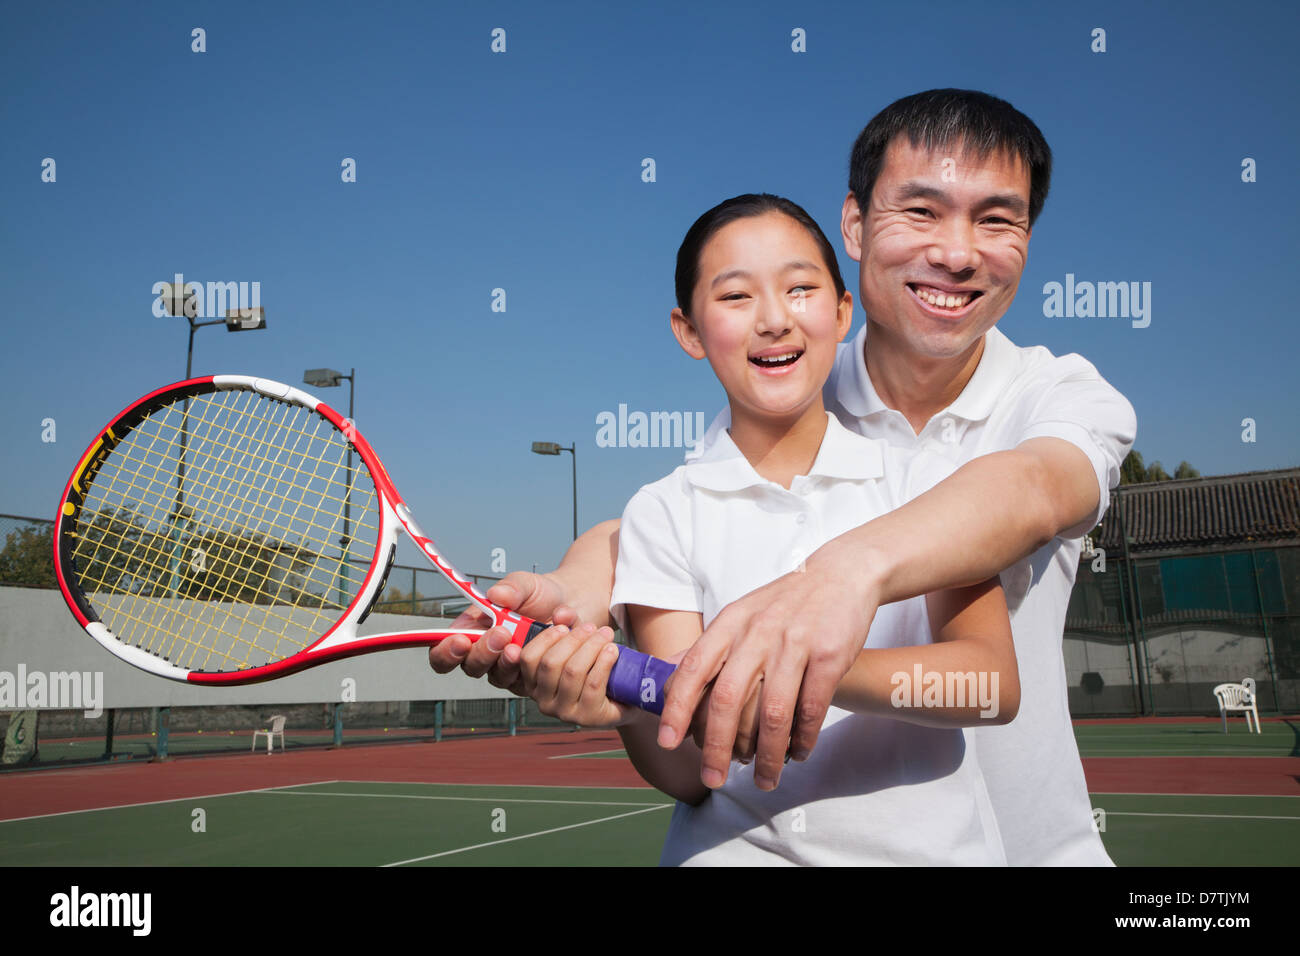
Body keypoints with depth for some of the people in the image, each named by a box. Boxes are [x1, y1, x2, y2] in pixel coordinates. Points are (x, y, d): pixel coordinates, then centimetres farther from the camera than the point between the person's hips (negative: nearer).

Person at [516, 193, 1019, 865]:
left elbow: (993, 683, -13)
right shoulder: (663, 514, -1)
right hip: (733, 848, -1)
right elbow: (686, 775, -5)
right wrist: (632, 712, -27)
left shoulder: (923, 479, 0)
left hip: (928, 845, 2)